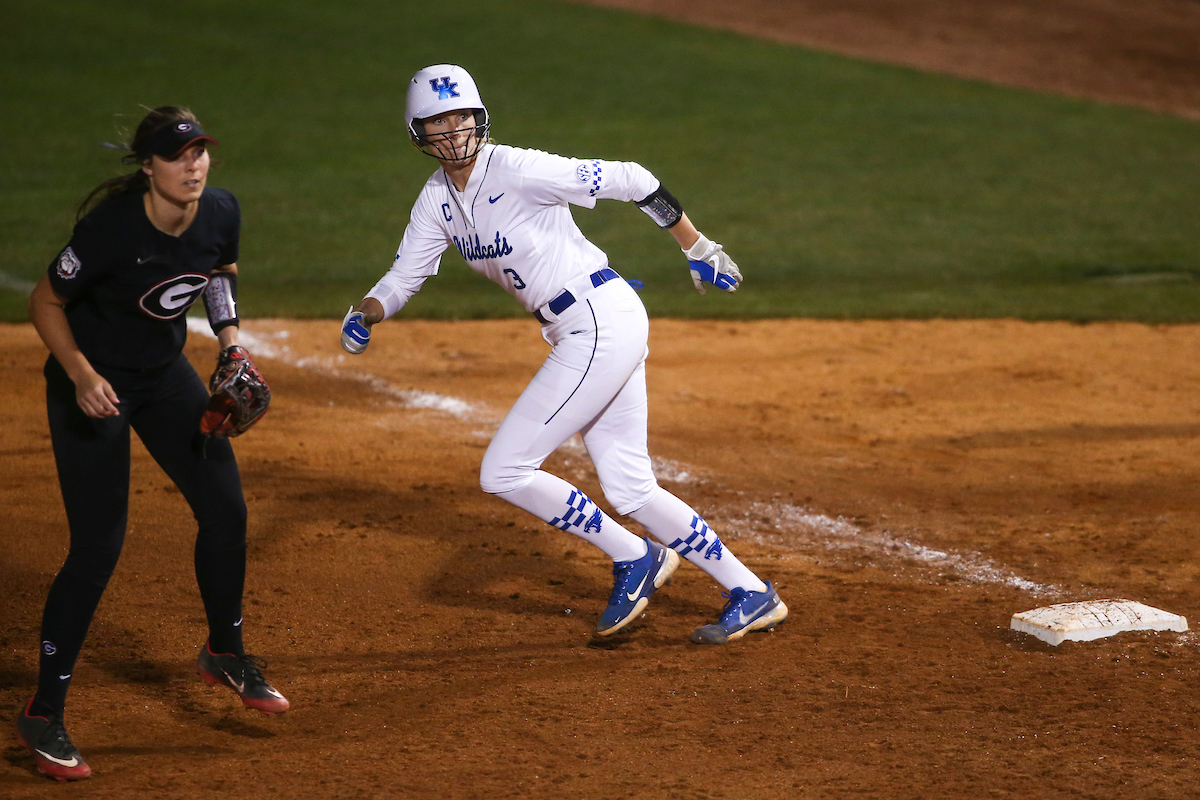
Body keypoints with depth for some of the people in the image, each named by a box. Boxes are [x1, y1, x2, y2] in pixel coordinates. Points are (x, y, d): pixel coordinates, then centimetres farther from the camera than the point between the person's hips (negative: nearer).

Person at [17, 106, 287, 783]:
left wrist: (232, 342, -1)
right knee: (99, 547, -11)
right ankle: (44, 714, 1)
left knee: (226, 509, 7)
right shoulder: (111, 226, -30)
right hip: (94, 383, -6)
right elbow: (46, 302, -17)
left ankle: (226, 653, 33)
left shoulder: (222, 212, -12)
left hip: (166, 376, 6)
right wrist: (80, 373, -30)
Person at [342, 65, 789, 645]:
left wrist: (698, 249, -9)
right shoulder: (437, 199, 9)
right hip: (576, 336, 9)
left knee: (503, 473, -9)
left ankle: (634, 558, 6)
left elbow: (629, 179, -13)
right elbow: (403, 277, 9)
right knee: (628, 490, 10)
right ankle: (752, 596, 19)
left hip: (603, 324, -9)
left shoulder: (516, 170, -16)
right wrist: (365, 312, -14)